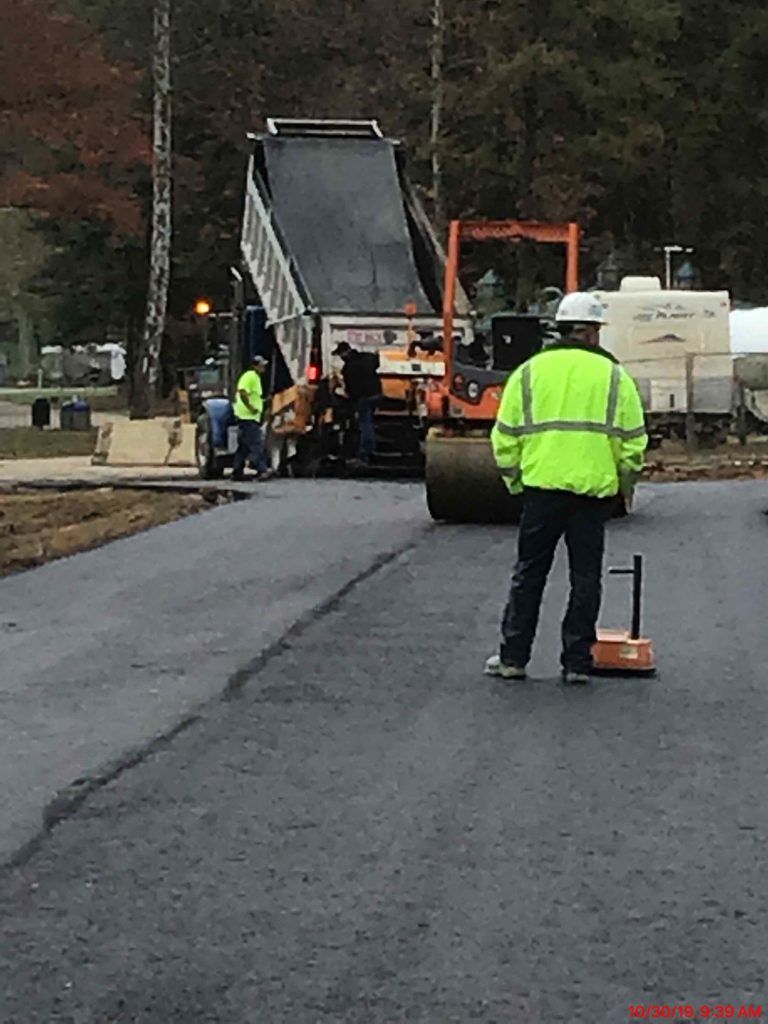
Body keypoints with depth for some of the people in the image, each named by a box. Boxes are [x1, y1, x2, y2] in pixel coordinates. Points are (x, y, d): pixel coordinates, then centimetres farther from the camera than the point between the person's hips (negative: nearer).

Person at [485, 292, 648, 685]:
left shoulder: (529, 372, 6)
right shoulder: (614, 376, 3)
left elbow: (505, 436, 5)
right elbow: (633, 441, 3)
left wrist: (514, 478, 18)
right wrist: (625, 484, 17)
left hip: (541, 487, 1)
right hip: (594, 490, -1)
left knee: (529, 574, 9)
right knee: (585, 577, 7)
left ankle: (512, 657, 10)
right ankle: (577, 662, 8)